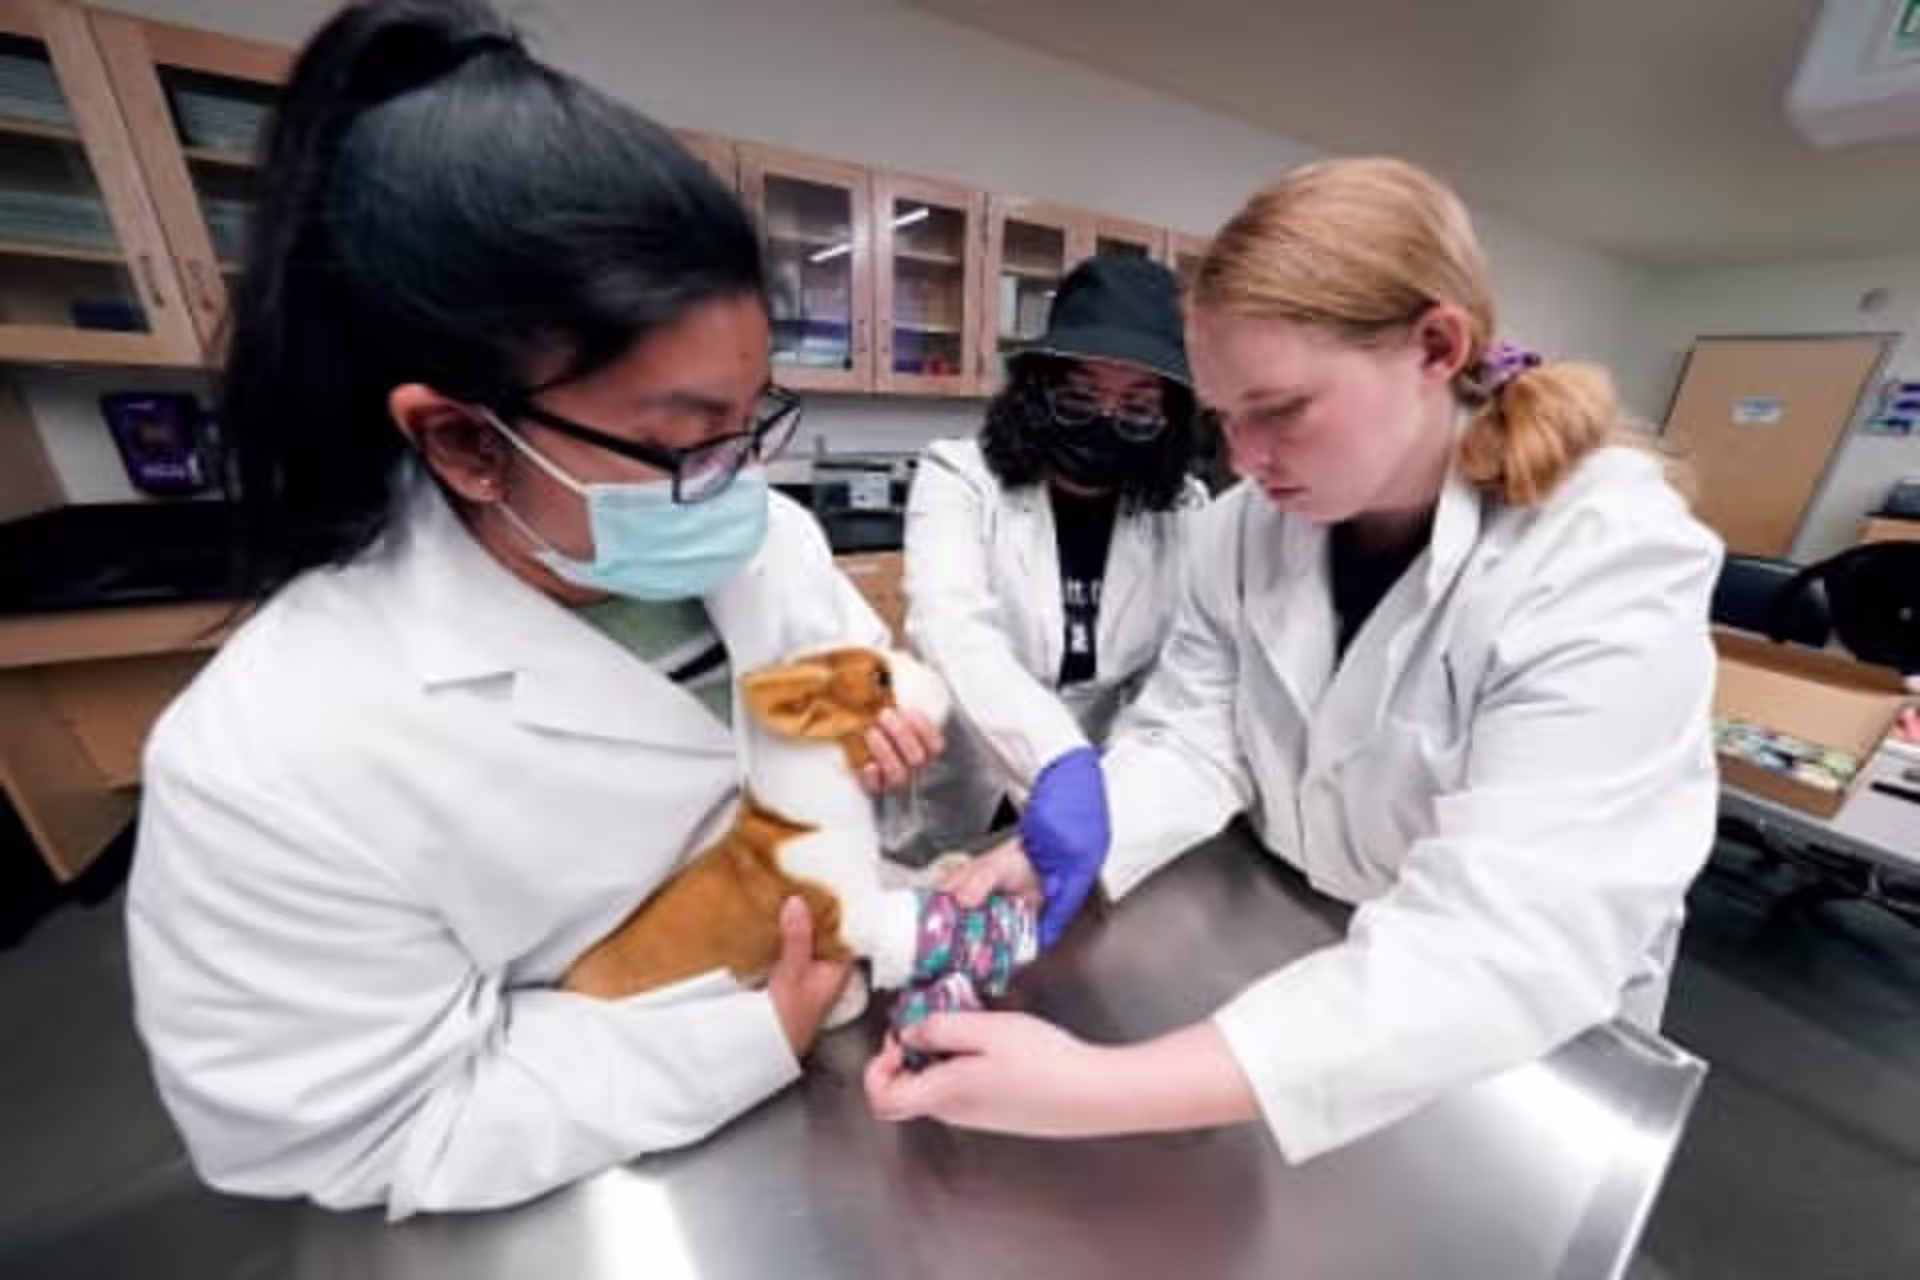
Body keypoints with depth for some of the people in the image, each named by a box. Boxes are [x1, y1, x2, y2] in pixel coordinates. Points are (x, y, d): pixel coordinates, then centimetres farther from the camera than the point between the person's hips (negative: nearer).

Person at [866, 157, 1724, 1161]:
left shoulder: (1616, 572, -26)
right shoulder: (1247, 526, -10)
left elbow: (1508, 951, -34)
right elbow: (1190, 740, -11)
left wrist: (1100, 1089, -40)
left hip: (1511, 1057, -2)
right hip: (1280, 970, 3)